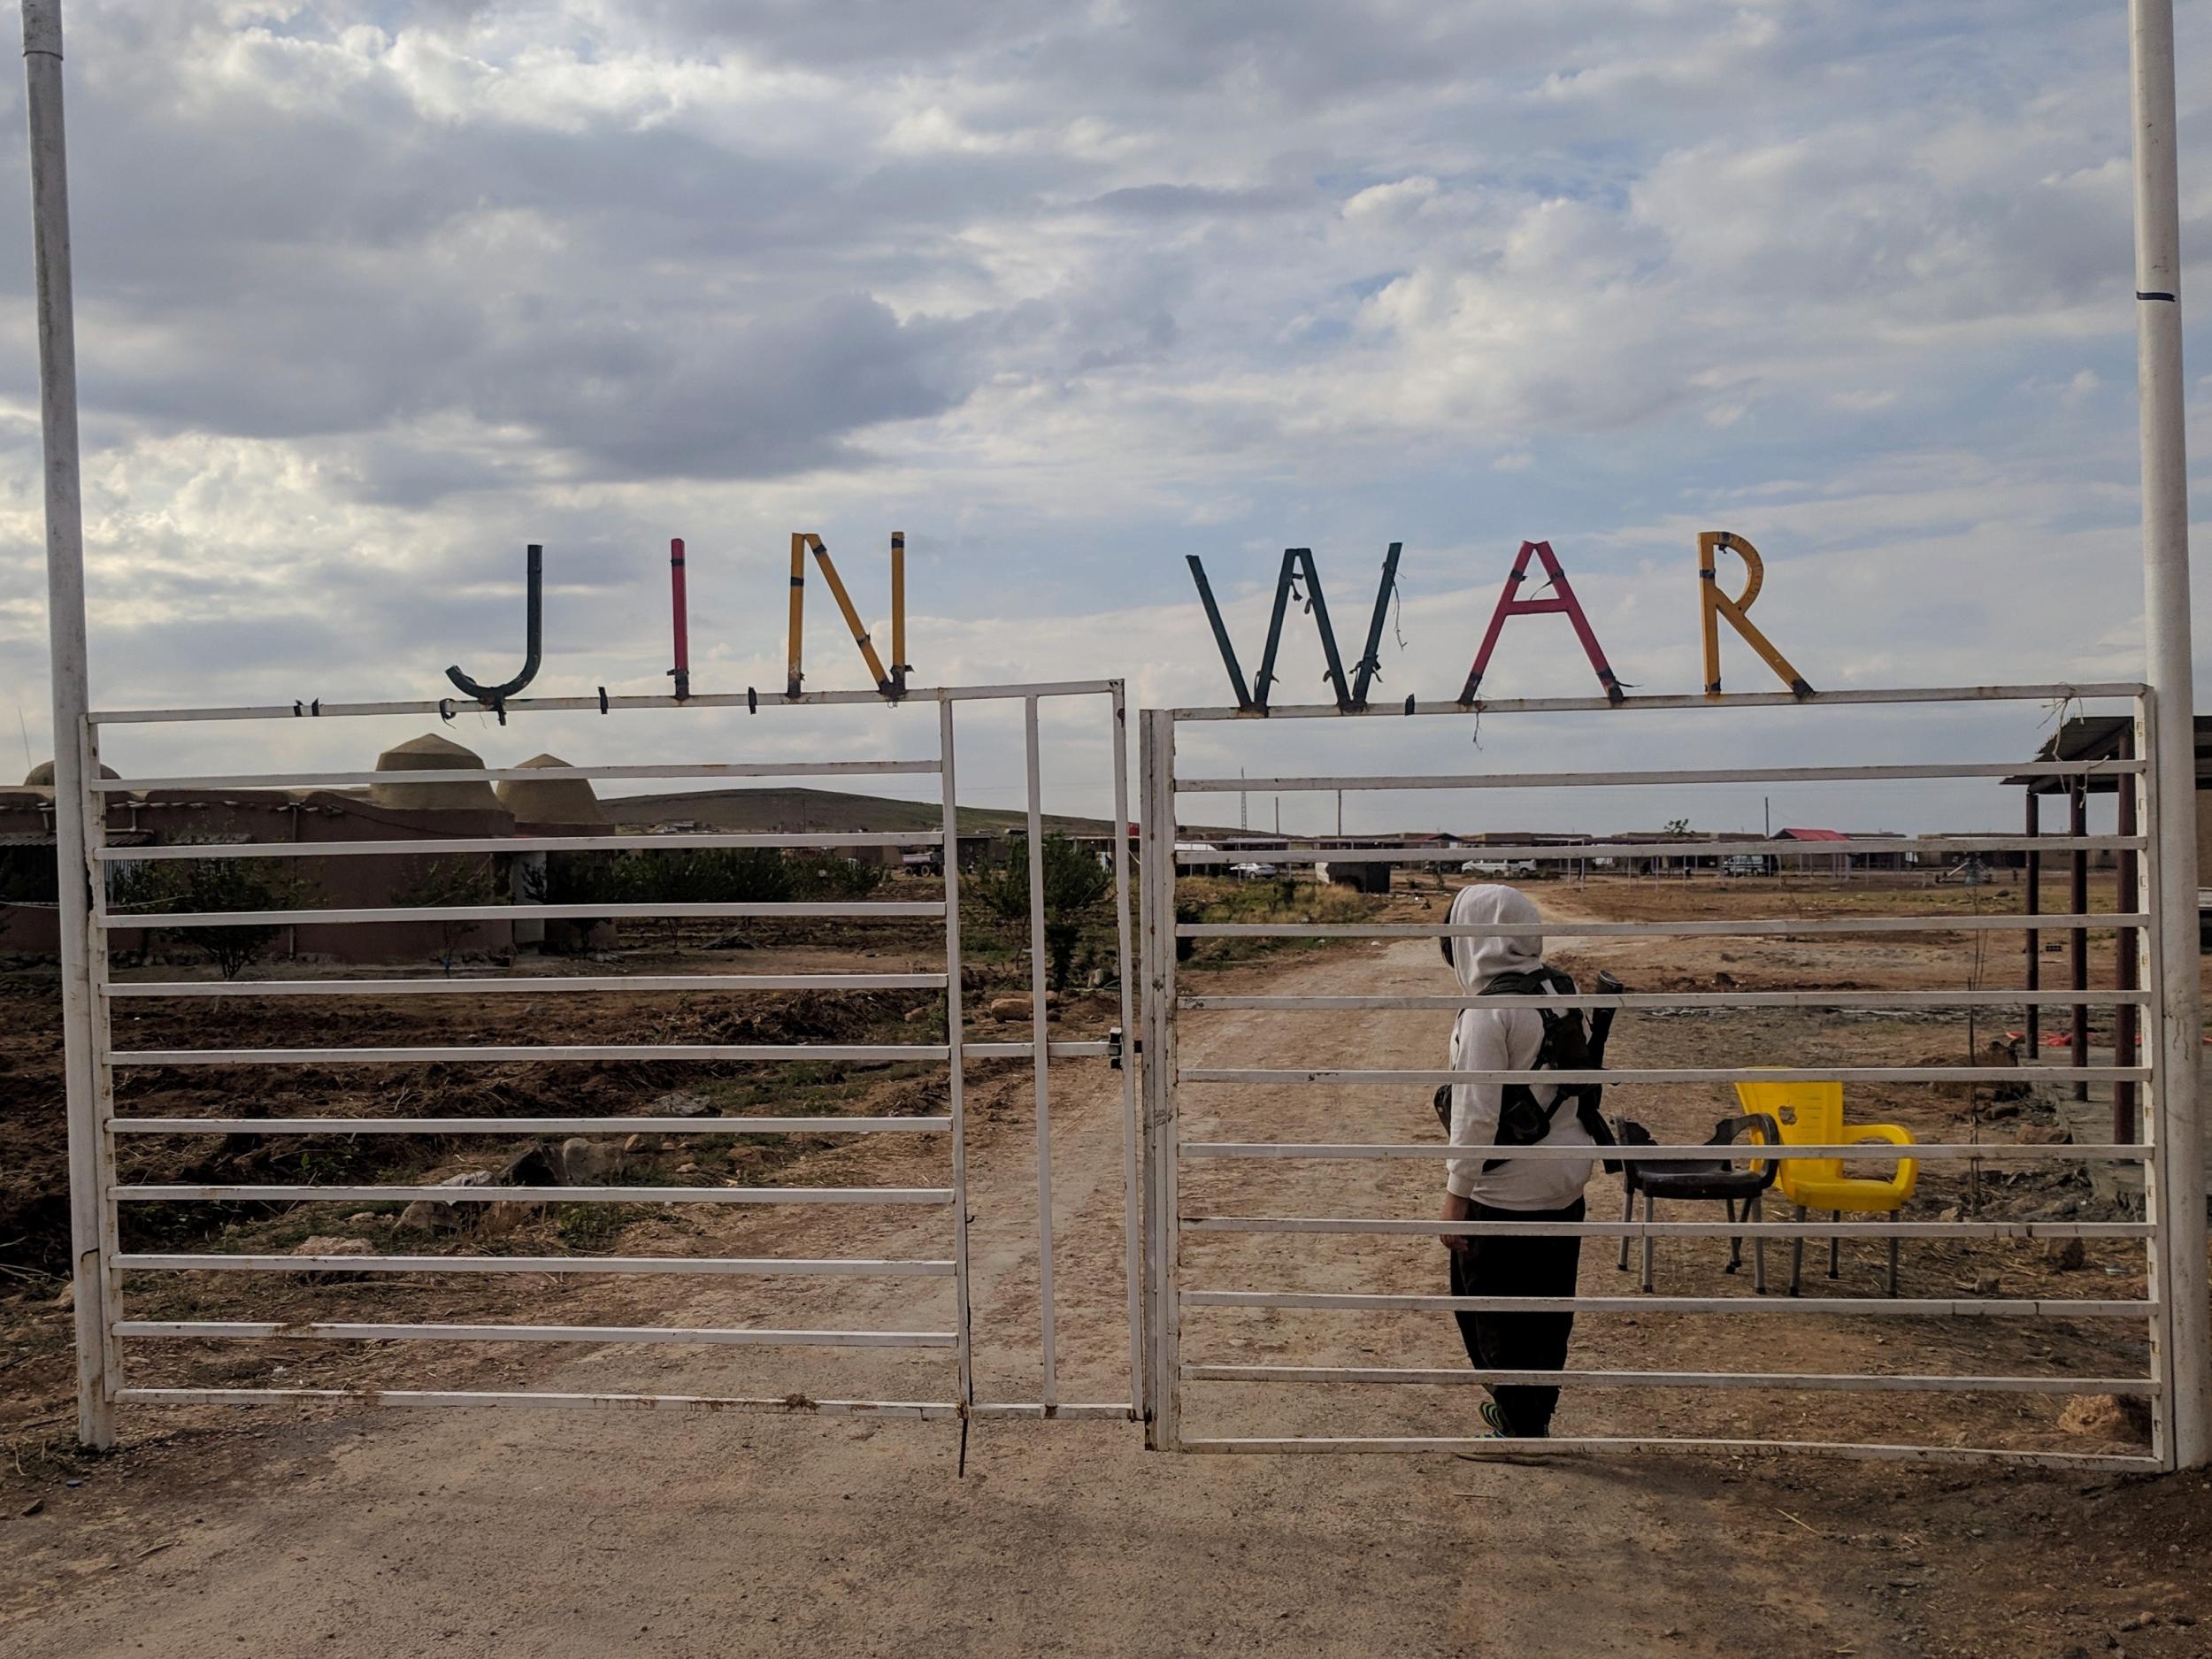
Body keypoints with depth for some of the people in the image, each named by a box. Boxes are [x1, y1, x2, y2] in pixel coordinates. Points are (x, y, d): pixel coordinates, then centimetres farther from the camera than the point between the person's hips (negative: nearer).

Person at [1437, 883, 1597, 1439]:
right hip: (1567, 1182, 8)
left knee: (1491, 1310, 7)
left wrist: (1456, 1194, -14)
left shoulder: (1488, 1011, -21)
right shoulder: (1561, 989, 3)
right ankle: (1533, 1415, 32)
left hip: (1506, 1192, -8)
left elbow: (1477, 1113, -22)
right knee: (1549, 1305, 18)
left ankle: (1520, 1429, 16)